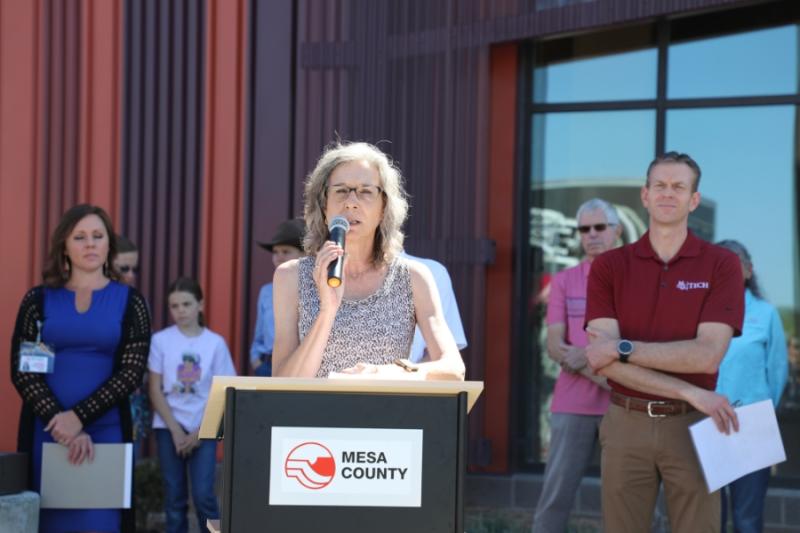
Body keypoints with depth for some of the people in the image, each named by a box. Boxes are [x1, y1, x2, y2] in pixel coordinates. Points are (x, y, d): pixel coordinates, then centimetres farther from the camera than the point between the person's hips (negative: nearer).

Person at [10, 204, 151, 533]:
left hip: (105, 431, -1)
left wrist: (79, 417, -15)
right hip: (46, 430, 1)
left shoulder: (128, 301, 5)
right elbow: (21, 370, -1)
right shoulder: (39, 299, 6)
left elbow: (131, 373, -4)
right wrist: (61, 422, -14)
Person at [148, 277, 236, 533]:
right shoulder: (161, 340, -2)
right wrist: (175, 430, -8)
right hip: (169, 428, 1)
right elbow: (155, 391, -1)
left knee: (203, 495, -10)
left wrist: (199, 432, -6)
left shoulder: (215, 343, -1)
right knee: (174, 497, 3)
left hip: (203, 429, -1)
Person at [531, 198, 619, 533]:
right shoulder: (563, 282, 9)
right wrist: (599, 375, -15)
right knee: (555, 494, 0)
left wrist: (587, 355, -16)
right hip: (572, 403, 1)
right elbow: (555, 347, 0)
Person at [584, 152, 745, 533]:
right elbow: (604, 362, -10)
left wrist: (623, 348, -14)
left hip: (693, 427, -1)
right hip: (626, 426, 1)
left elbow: (708, 355, -13)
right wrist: (690, 393, -16)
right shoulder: (609, 266, 2)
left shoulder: (721, 265, -1)